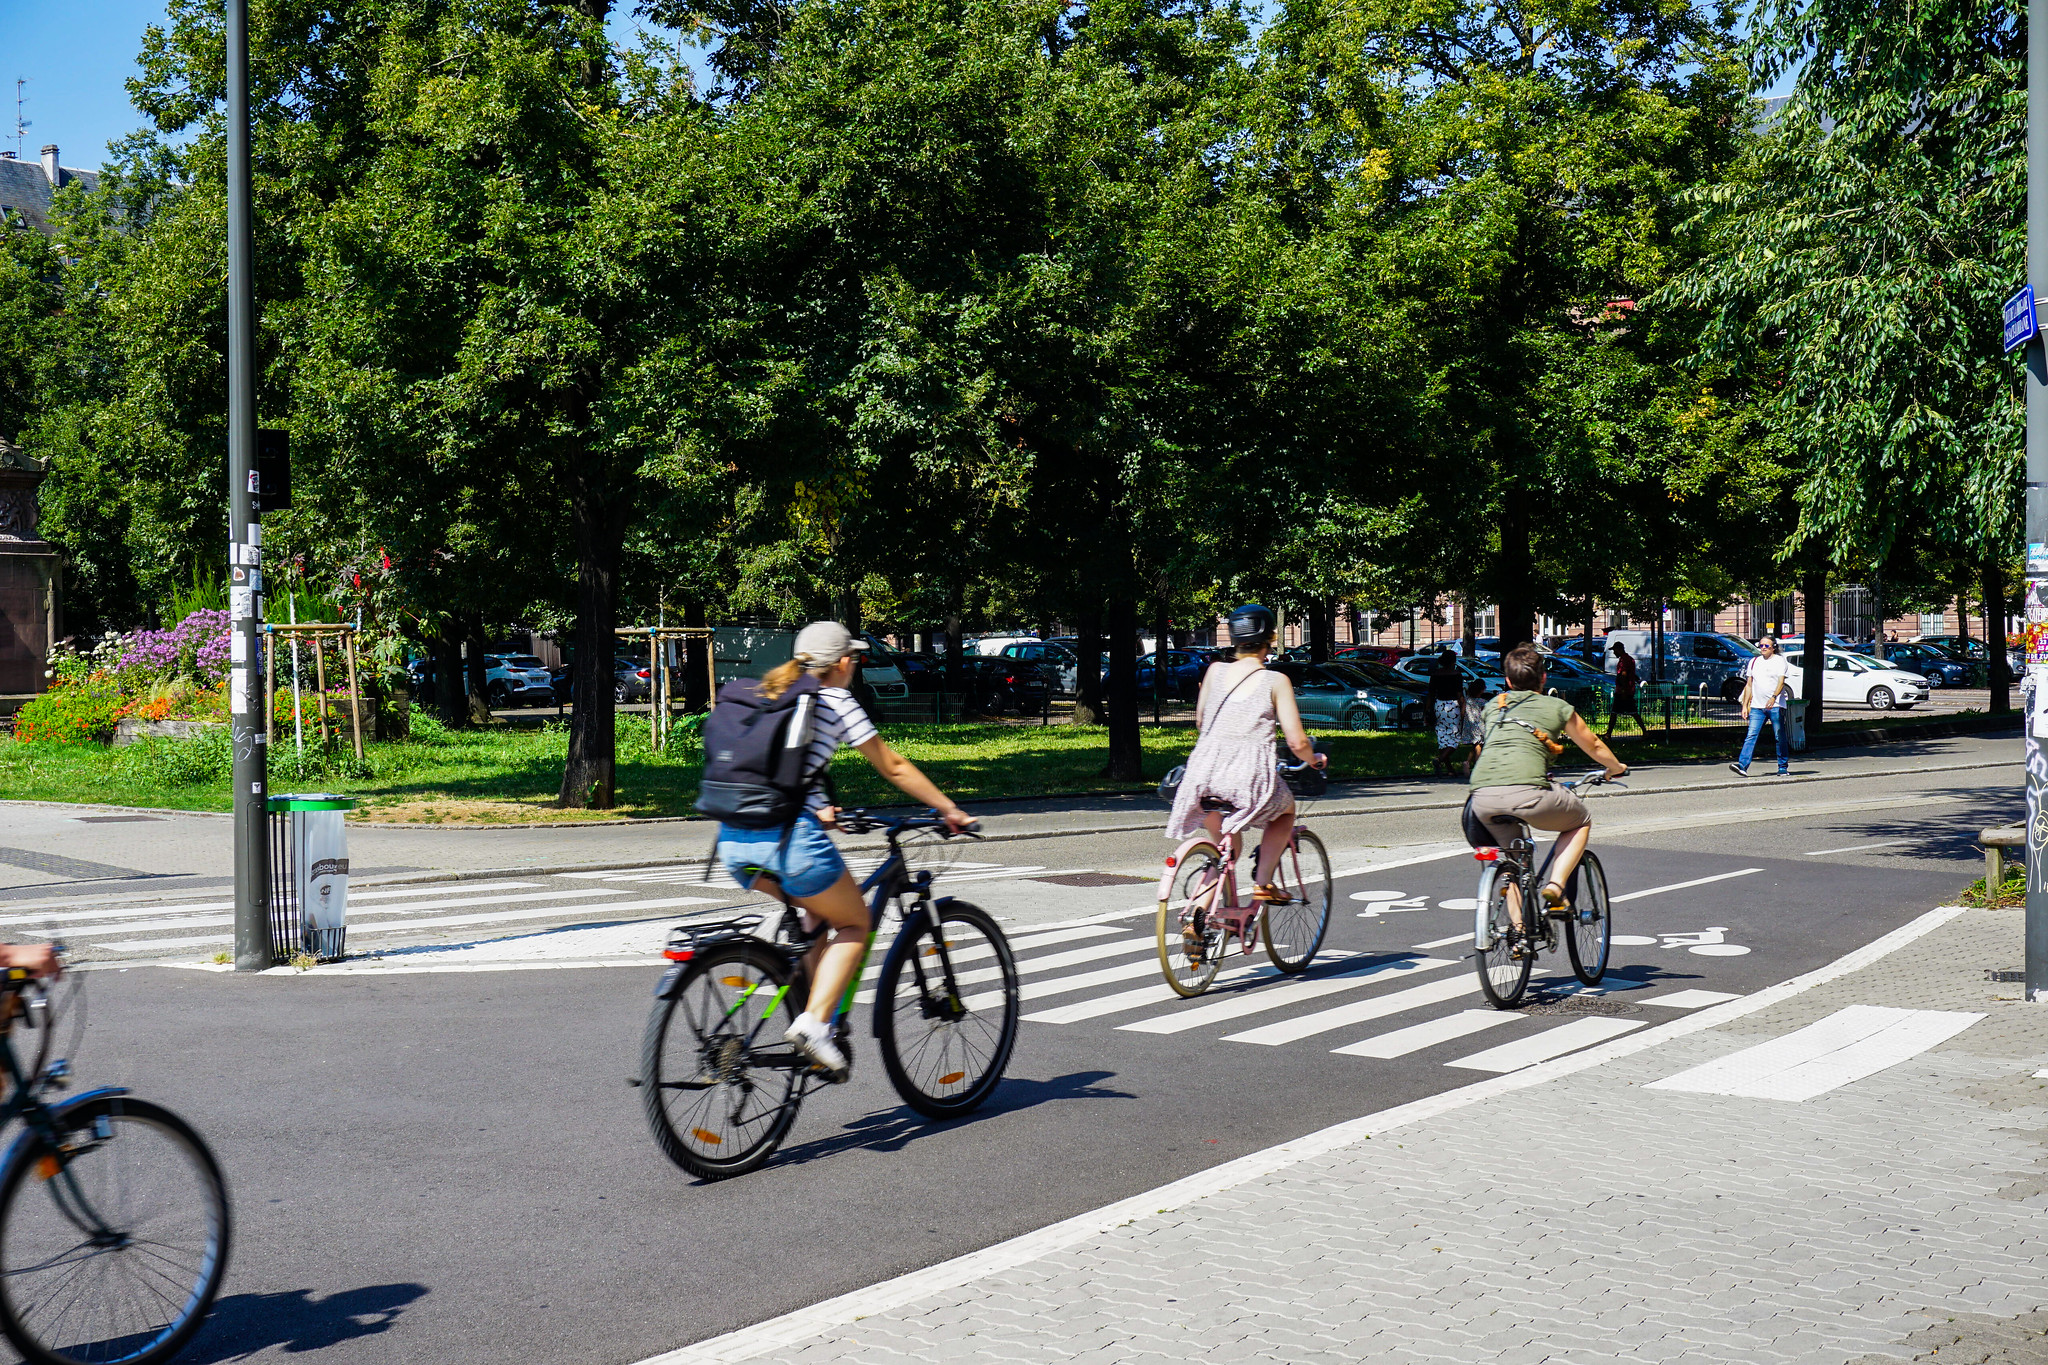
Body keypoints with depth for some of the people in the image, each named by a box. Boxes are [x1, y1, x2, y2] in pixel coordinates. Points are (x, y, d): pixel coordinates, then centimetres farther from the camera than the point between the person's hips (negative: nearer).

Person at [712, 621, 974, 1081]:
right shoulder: (835, 701, 4)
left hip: (733, 839, 6)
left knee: (822, 908, 27)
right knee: (854, 923, 14)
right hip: (789, 838, -6)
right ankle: (814, 1021, -4)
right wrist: (950, 810, 19)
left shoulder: (766, 695, 22)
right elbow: (894, 768, 10)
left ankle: (816, 1018, 16)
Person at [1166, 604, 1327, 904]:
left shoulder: (1215, 671, 12)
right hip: (1249, 778, -3)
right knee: (1286, 810, 30)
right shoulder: (1276, 681, 3)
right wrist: (1315, 760, 21)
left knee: (1223, 843, 29)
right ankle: (1262, 883, 17)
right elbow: (1297, 743, 0)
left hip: (1204, 777, 4)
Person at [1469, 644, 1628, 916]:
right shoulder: (1557, 707, 19)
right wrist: (1617, 768, 56)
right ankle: (1555, 886, 7)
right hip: (1526, 793, -4)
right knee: (1581, 822, 25)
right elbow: (1594, 747, 34)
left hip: (1482, 797, 4)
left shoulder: (1495, 704, 27)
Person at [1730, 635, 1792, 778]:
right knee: (1751, 736, -9)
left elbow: (1781, 682, -10)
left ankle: (1783, 768, 11)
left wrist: (1773, 697, -28)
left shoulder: (1780, 661, 2)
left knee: (1780, 738, 2)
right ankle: (1743, 765, -18)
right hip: (1756, 707, 4)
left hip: (1775, 706, -3)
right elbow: (1749, 684, 20)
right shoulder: (1754, 662, 17)